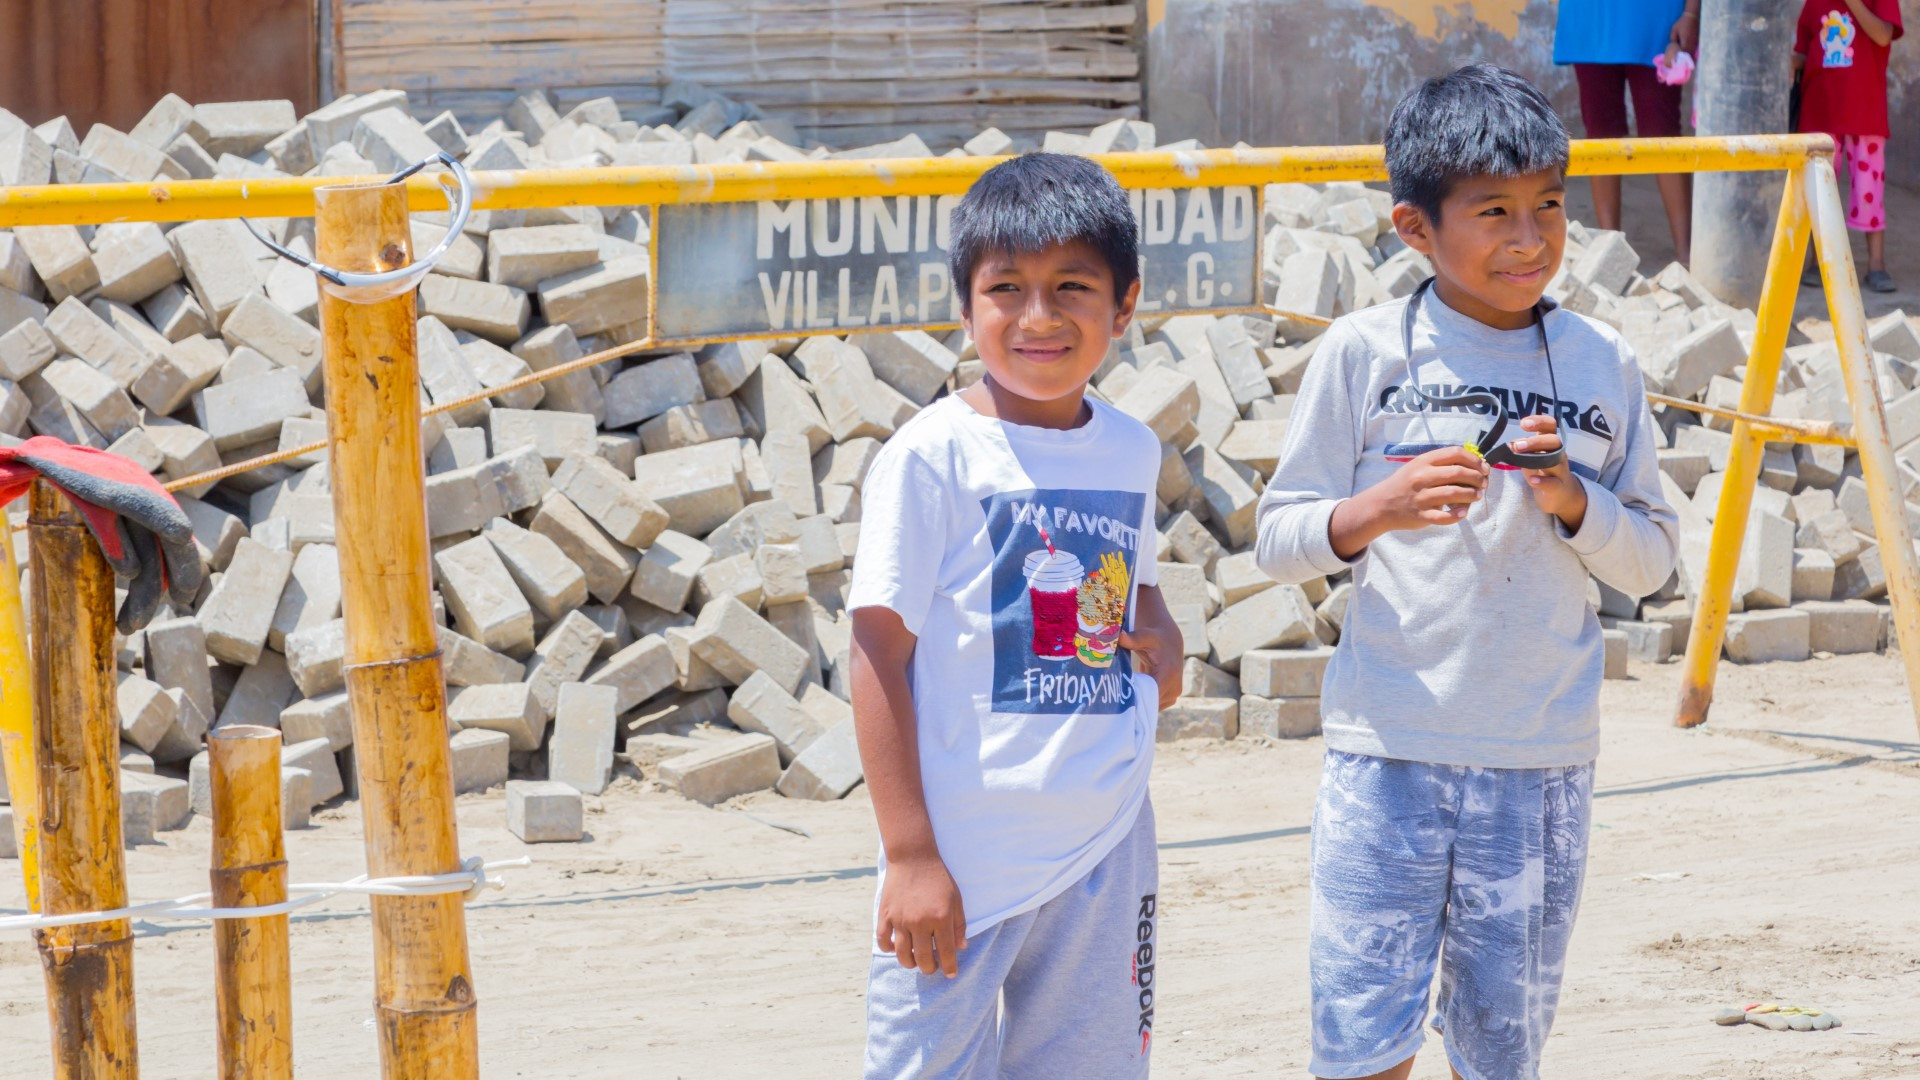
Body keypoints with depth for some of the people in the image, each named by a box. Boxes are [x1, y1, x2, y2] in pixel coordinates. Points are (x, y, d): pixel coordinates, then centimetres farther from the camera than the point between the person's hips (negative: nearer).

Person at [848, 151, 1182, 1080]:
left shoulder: (1130, 450, 7)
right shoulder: (933, 455, -9)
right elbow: (881, 653, -9)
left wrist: (1163, 640, 1)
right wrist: (908, 855, -14)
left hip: (1106, 849, 5)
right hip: (964, 853, -5)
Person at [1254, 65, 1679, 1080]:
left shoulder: (1600, 364, 6)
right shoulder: (1364, 352, -1)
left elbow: (1650, 561, 10)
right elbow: (1278, 538, 2)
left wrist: (1572, 501, -9)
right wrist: (1372, 512, -17)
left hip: (1541, 765, 2)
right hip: (1386, 753, -2)